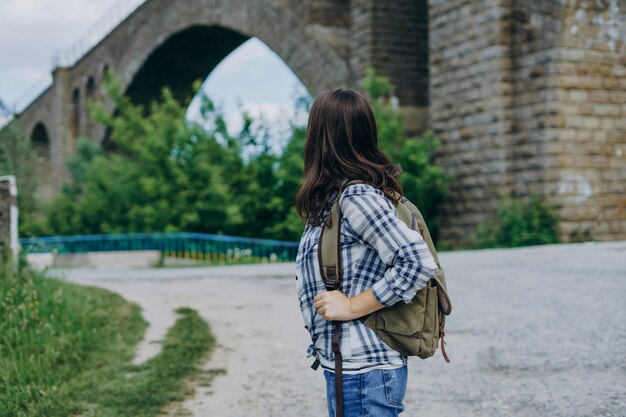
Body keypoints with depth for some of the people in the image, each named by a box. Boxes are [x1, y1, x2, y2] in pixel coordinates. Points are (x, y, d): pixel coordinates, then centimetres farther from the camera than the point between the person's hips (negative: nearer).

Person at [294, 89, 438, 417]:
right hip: (346, 367, 9)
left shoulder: (356, 196, -17)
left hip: (362, 372, -9)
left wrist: (353, 306, -20)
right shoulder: (339, 196, 11)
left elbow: (419, 262, -24)